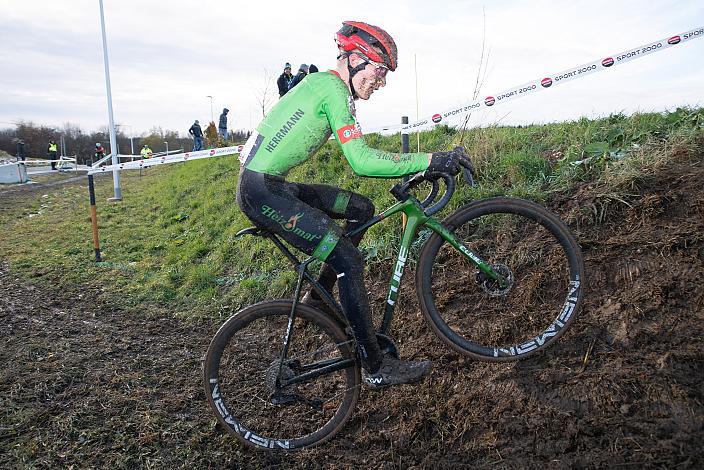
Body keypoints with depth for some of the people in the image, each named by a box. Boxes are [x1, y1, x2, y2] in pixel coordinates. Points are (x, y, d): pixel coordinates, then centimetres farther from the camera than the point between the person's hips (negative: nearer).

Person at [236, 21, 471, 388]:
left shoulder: (322, 83, 16)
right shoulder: (333, 86, -14)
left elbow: (359, 155, 19)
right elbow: (362, 162, -24)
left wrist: (414, 168, 15)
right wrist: (431, 160, -22)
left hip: (273, 185, 10)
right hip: (261, 192, -10)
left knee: (361, 209, 13)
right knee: (348, 260, -14)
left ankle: (318, 296, 20)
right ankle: (376, 367, -4)